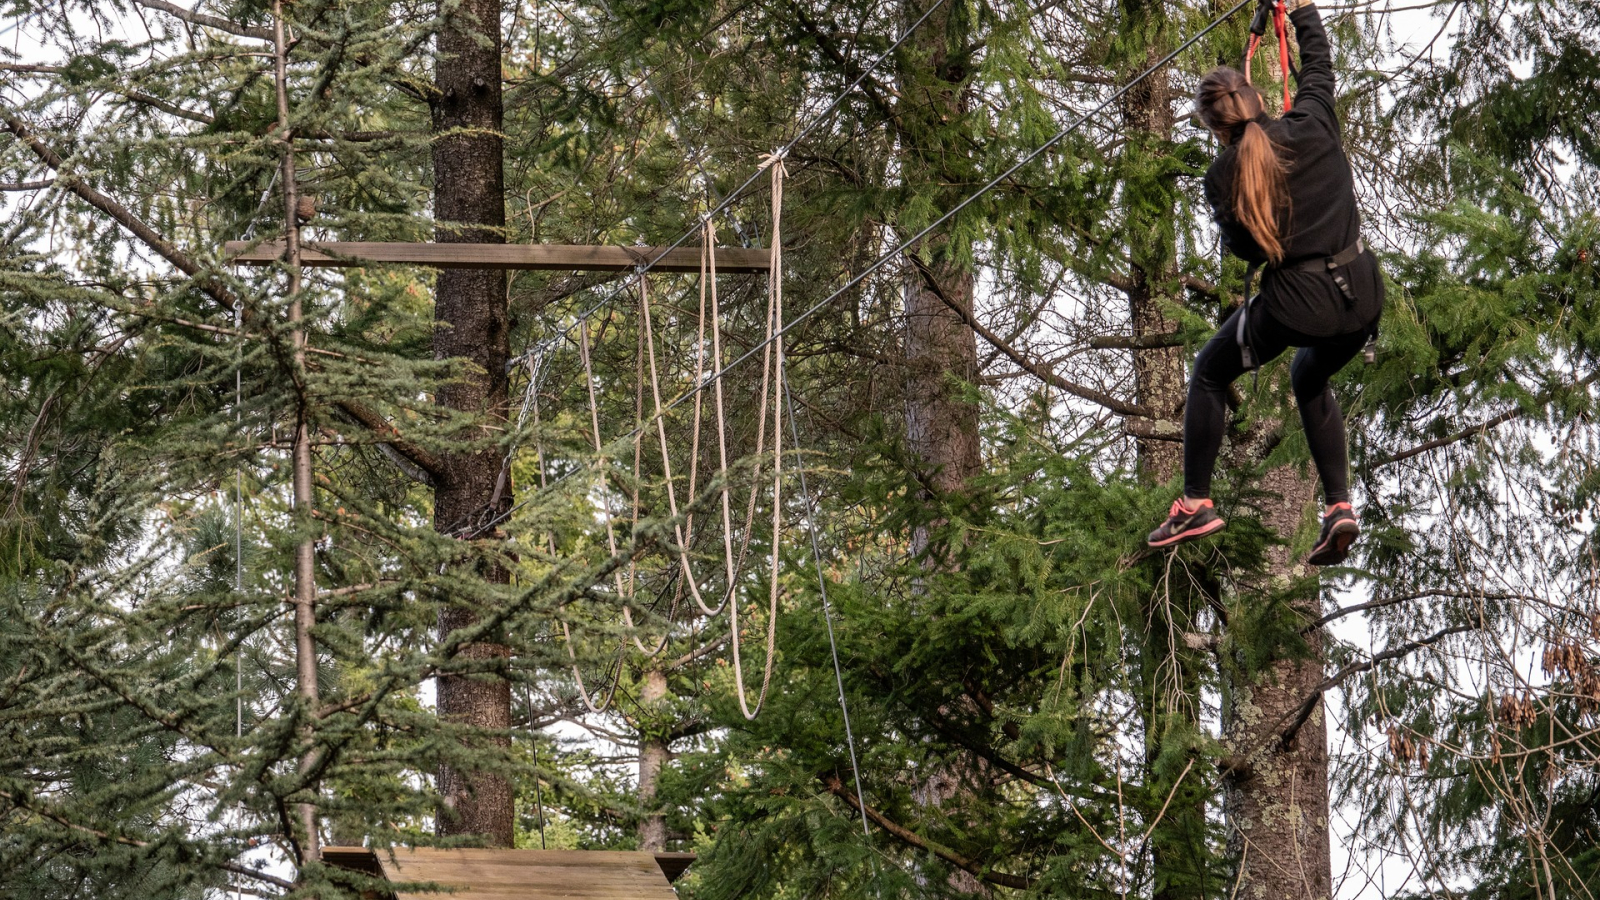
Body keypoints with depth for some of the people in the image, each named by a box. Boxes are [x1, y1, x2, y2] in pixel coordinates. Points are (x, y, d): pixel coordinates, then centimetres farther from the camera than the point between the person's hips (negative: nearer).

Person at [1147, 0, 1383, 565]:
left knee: (1209, 374, 22)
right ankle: (1340, 506, 20)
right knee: (1310, 381, 33)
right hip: (1362, 292, 4)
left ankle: (1196, 504, 23)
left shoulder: (1223, 176, -6)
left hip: (1297, 301, -4)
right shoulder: (1311, 126, -1)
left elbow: (1244, 248, 3)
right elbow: (1319, 66, 19)